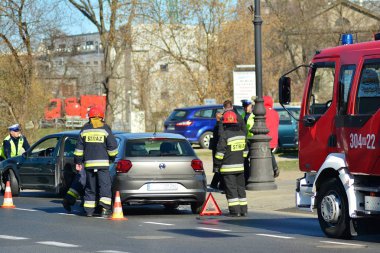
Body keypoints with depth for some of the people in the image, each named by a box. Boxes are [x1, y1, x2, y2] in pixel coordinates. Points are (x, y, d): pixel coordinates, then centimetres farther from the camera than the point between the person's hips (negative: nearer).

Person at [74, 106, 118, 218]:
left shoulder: (85, 129, 9)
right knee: (105, 185, -4)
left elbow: (79, 147, 9)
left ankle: (89, 210, 10)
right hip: (103, 162, -3)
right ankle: (105, 208, -17)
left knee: (90, 187, 11)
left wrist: (78, 162, 14)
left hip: (88, 163, 3)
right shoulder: (105, 129, 0)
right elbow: (112, 146, -2)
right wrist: (112, 157, 14)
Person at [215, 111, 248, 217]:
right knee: (241, 188, 13)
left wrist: (218, 164, -3)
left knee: (231, 189, -3)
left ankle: (235, 211, -5)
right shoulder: (242, 133, 7)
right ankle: (243, 210, 15)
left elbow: (220, 152, -14)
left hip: (228, 167, -6)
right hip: (240, 166, 6)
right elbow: (245, 150, 16)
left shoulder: (225, 135, -14)